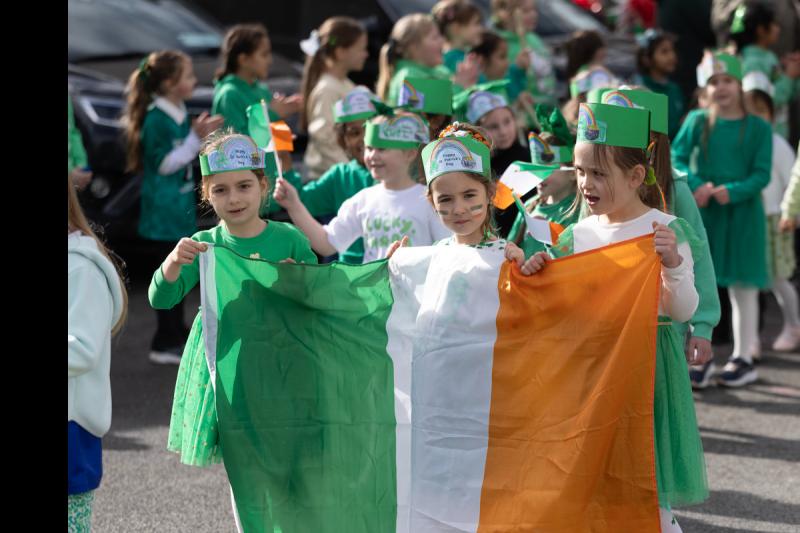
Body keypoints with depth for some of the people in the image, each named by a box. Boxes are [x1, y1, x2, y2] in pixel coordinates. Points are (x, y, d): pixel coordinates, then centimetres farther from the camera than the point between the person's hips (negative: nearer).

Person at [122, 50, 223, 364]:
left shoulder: (179, 114, 10)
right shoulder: (156, 119, -18)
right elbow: (164, 163, -18)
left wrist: (202, 134, 5)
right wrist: (196, 138, -19)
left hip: (180, 207, 9)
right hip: (163, 210, -9)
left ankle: (177, 336, 25)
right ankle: (164, 345, -2)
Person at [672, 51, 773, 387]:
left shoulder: (758, 128, -2)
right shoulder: (698, 122, 2)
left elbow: (762, 174, -6)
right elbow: (676, 157, -3)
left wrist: (734, 191, -22)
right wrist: (695, 185, -20)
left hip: (743, 213, -2)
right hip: (702, 211, 2)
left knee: (743, 289, 6)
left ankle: (743, 358, 17)